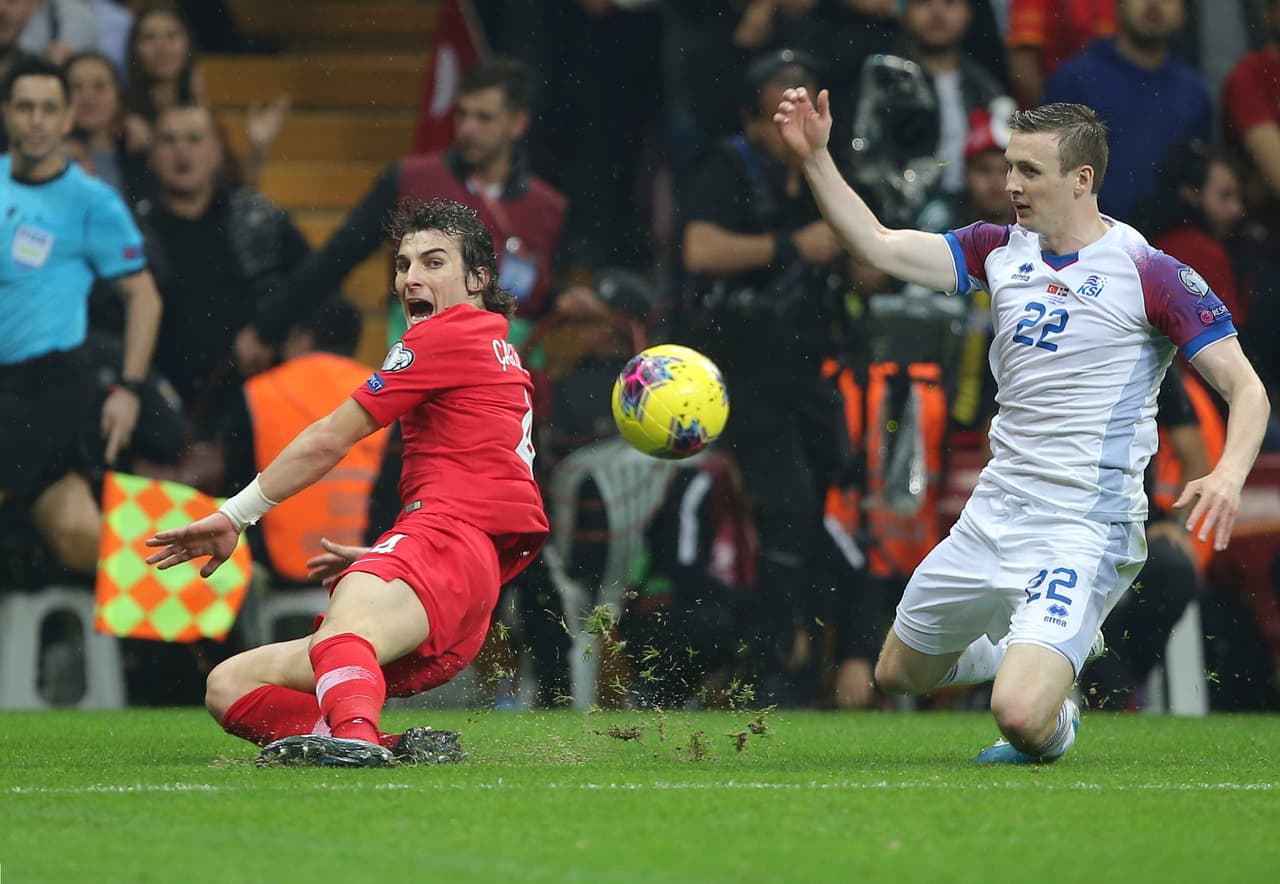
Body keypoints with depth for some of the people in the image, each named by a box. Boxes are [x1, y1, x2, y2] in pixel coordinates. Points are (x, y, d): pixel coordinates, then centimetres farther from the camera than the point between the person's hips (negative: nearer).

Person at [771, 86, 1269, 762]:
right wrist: (814, 157, -9)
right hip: (994, 512, 7)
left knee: (1021, 715, -24)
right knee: (897, 674, 19)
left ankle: (1056, 720, 14)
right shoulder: (1001, 249, 6)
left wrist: (1229, 473, -31)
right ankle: (1019, 652, 46)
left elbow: (1246, 387, -13)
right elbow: (878, 246, 3)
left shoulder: (1149, 274, -13)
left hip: (1083, 530, -7)